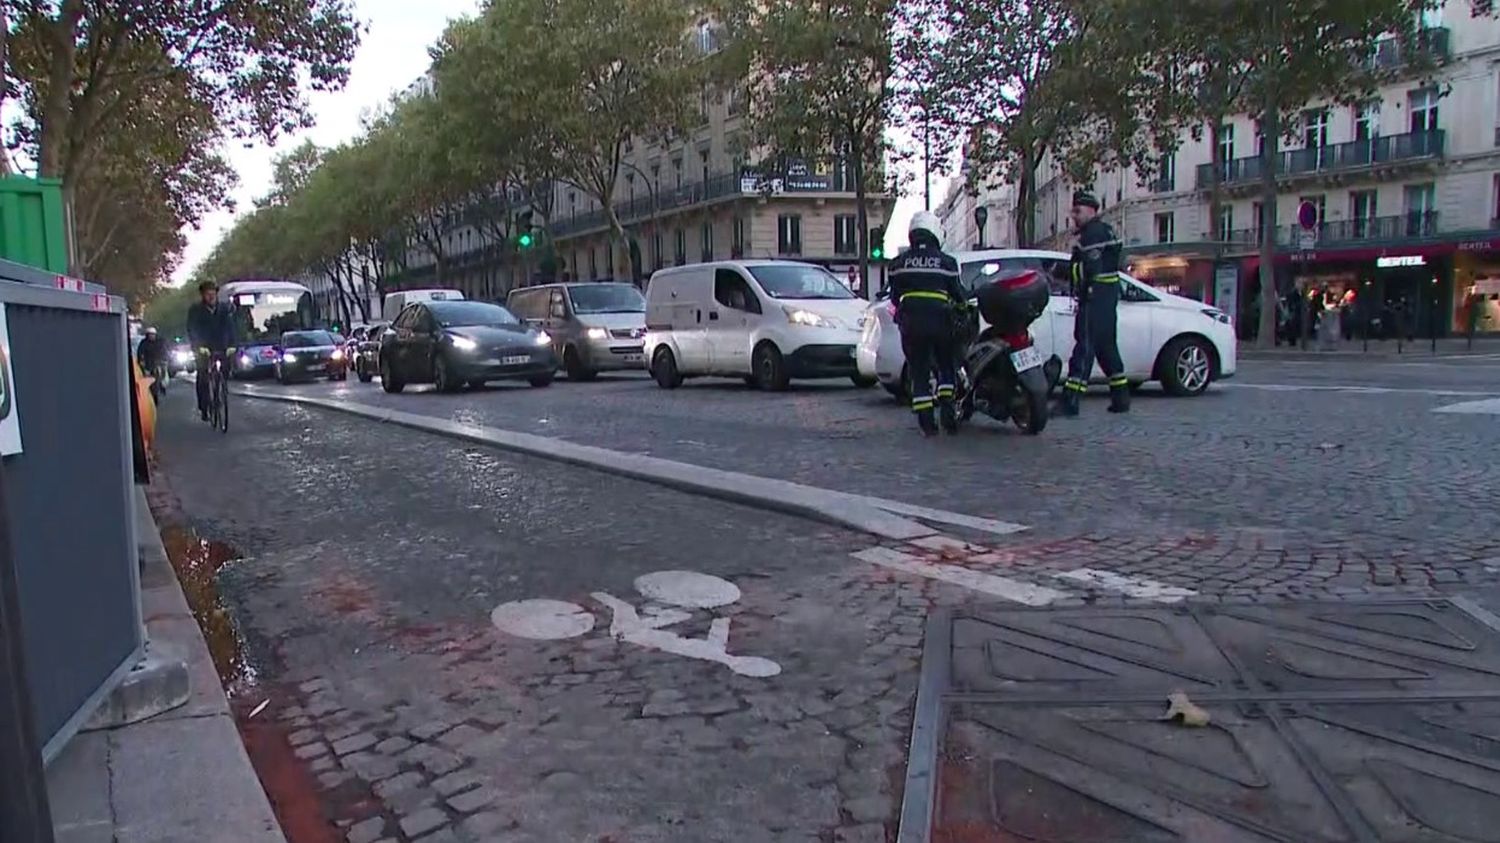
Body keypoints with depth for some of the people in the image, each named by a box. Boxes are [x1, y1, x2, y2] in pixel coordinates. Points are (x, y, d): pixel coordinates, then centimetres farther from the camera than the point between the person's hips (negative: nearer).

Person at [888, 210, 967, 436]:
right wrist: (960, 306, 28)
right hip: (939, 320, -1)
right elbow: (958, 294, 7)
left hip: (910, 322, 1)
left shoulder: (899, 263, 7)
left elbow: (894, 296, 14)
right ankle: (947, 411, 1)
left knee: (918, 371, 6)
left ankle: (926, 423, 2)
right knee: (946, 367, 15)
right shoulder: (946, 261, 1)